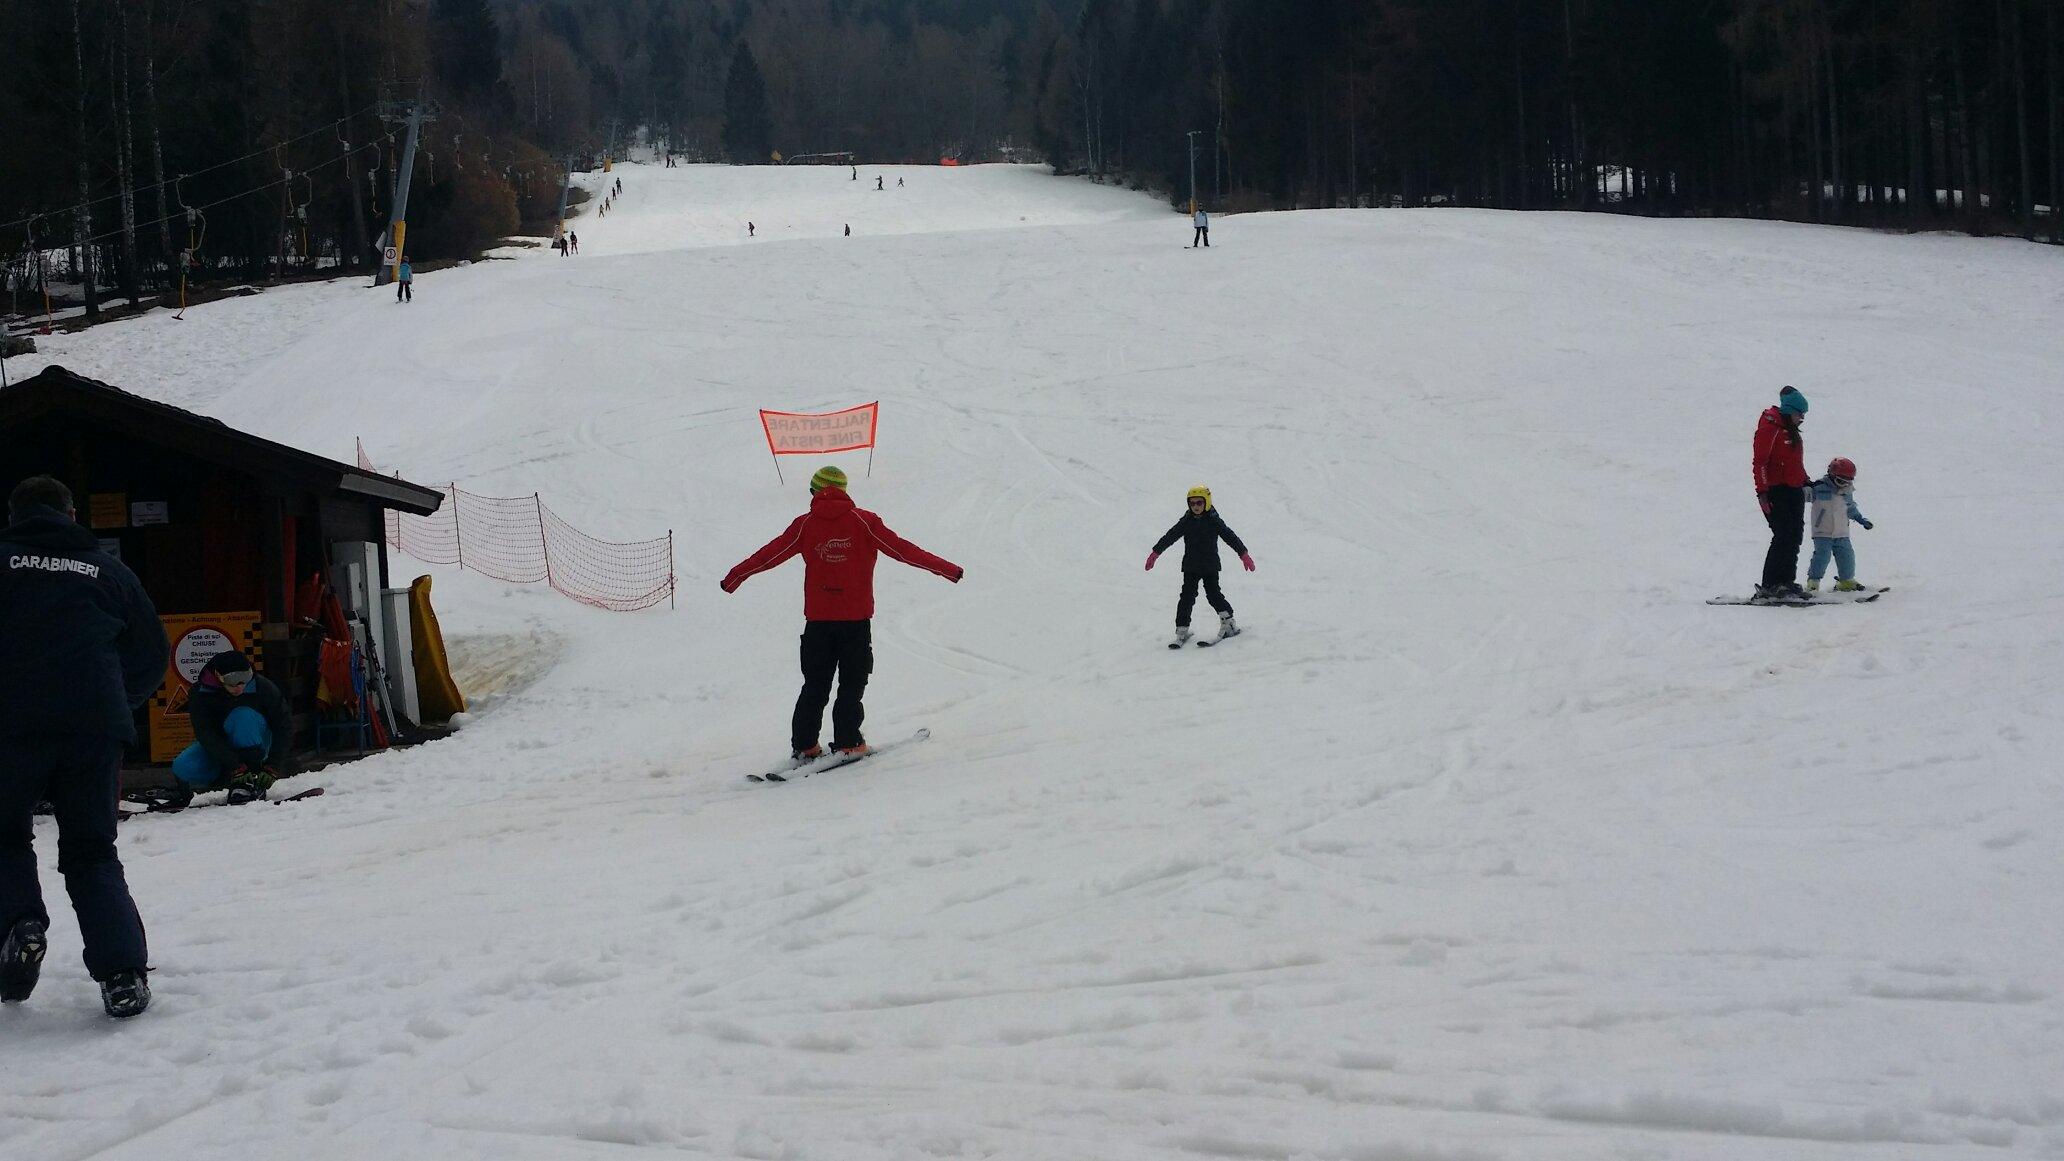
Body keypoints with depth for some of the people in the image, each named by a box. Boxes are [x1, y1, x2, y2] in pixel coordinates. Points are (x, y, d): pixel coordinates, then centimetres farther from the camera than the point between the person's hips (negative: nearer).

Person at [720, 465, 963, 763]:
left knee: (815, 686, 11)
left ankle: (804, 745, 8)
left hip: (817, 619, 2)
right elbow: (901, 549, -4)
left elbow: (770, 554, 8)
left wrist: (735, 577, 22)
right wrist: (946, 569, 1)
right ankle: (848, 742, -1)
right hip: (856, 617, -2)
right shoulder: (863, 521, -2)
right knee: (852, 683, 6)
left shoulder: (805, 525, 2)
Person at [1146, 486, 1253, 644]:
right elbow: (1170, 536, 5)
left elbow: (1230, 536, -5)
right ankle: (1182, 630, 0)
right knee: (1187, 597, -3)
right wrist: (1156, 552, 2)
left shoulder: (1214, 521, -4)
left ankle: (1228, 621, 12)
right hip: (1190, 567, 2)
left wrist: (1243, 554, -10)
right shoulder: (1186, 522, 3)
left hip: (1210, 566, -2)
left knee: (1213, 594, -7)